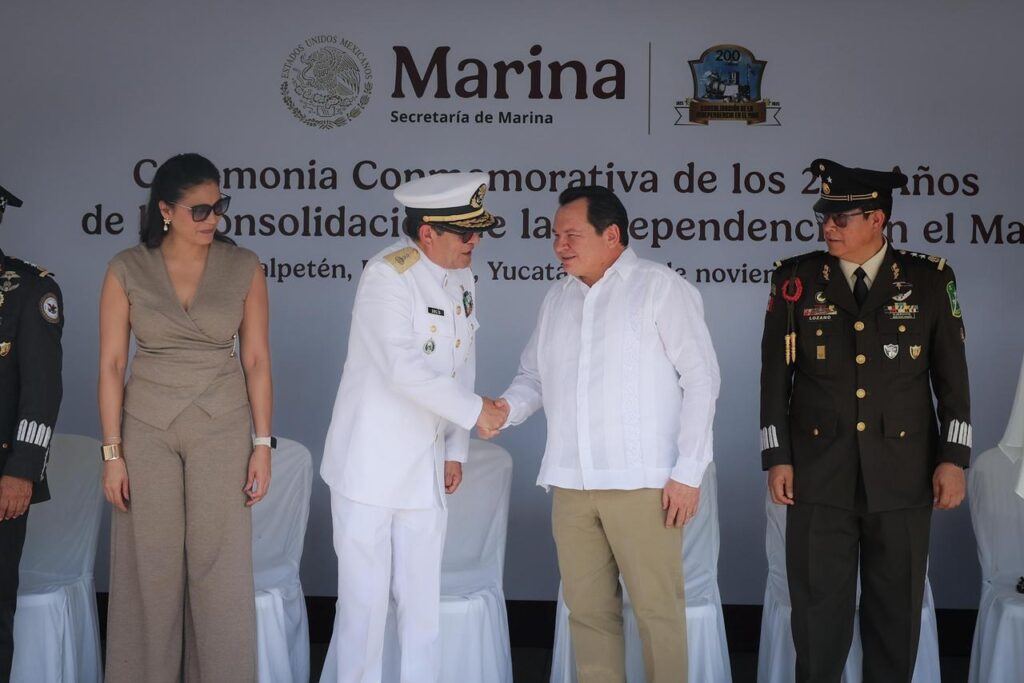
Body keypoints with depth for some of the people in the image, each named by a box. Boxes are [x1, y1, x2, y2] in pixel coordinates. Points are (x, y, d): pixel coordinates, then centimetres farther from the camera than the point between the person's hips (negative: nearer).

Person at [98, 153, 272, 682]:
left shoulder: (244, 268, -2)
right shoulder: (127, 270, -3)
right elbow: (111, 363, -2)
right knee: (149, 568, 5)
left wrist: (263, 444, -2)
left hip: (222, 427, 0)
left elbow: (256, 359, 0)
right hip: (147, 429, 0)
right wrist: (112, 452, -5)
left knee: (220, 569, 2)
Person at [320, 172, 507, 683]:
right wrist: (474, 411, -17)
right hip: (371, 463, -6)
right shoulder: (387, 276, -14)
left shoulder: (462, 280, 8)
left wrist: (456, 449, 10)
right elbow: (403, 369, -23)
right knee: (364, 594, 1)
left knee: (423, 597, 10)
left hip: (425, 467, 6)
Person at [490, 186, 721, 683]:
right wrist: (506, 408, -6)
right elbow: (534, 376, 18)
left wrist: (688, 473, -10)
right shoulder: (557, 298, 14)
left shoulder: (660, 288, -3)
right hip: (571, 485, 5)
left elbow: (701, 379, -5)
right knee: (587, 608, 10)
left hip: (642, 485, -5)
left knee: (657, 607, -1)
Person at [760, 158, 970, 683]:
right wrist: (776, 458, -1)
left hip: (903, 475, 0)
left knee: (897, 606, 9)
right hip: (818, 472, 0)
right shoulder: (796, 280, 1)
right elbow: (775, 375, 2)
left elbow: (952, 377, 4)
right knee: (818, 605, 5)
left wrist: (953, 458, -1)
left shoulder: (929, 280, 2)